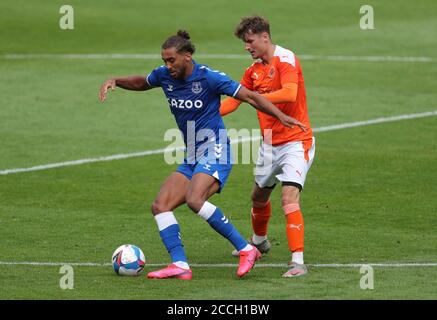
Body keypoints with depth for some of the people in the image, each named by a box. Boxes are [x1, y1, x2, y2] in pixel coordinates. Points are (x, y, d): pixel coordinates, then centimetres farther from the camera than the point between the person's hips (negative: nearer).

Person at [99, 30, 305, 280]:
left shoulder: (208, 77, -14)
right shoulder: (165, 76, 5)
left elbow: (250, 96, -12)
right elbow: (140, 83, 27)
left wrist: (280, 116, -21)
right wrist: (115, 81, 9)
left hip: (214, 153, -8)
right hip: (192, 159, 8)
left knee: (194, 200, -31)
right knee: (160, 206, -5)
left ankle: (246, 249, -25)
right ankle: (180, 265, -13)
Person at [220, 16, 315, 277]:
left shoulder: (286, 59, -16)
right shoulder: (255, 69, 9)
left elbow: (290, 94, -32)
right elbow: (235, 99, 14)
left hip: (295, 141, -8)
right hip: (270, 144, 8)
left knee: (290, 198, -20)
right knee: (260, 196, 22)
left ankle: (298, 262, -23)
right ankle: (259, 241, 50)